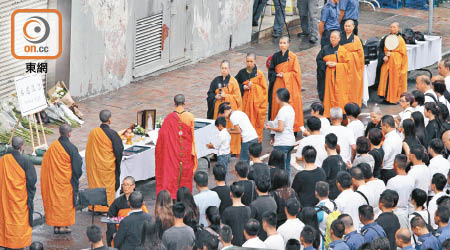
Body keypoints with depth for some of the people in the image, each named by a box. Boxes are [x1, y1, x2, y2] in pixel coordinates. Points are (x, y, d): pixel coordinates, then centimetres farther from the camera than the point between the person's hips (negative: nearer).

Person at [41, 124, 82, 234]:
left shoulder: (52, 146, -3)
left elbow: (46, 164, 5)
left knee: (54, 200, 11)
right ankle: (63, 225, 8)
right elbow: (77, 165, -9)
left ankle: (55, 226, 14)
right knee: (66, 201, 7)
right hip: (66, 180, -4)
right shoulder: (71, 148, -15)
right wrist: (77, 178, 8)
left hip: (53, 179, 4)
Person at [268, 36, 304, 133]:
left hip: (289, 85, -3)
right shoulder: (275, 56, 7)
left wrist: (284, 75, -12)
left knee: (289, 103, -6)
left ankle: (292, 127, 0)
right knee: (276, 105, 3)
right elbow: (271, 70, 12)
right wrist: (276, 75, -8)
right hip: (277, 84, 3)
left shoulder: (292, 57, -4)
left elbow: (296, 72, -4)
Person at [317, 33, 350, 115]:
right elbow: (318, 60, 11)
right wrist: (326, 63, -8)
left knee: (339, 95, -4)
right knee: (329, 94, 1)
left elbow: (347, 63, -1)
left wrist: (336, 64, -13)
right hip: (328, 75, 2)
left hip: (339, 76, -2)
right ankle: (328, 114, 7)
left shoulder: (343, 50, 1)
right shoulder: (325, 49, 7)